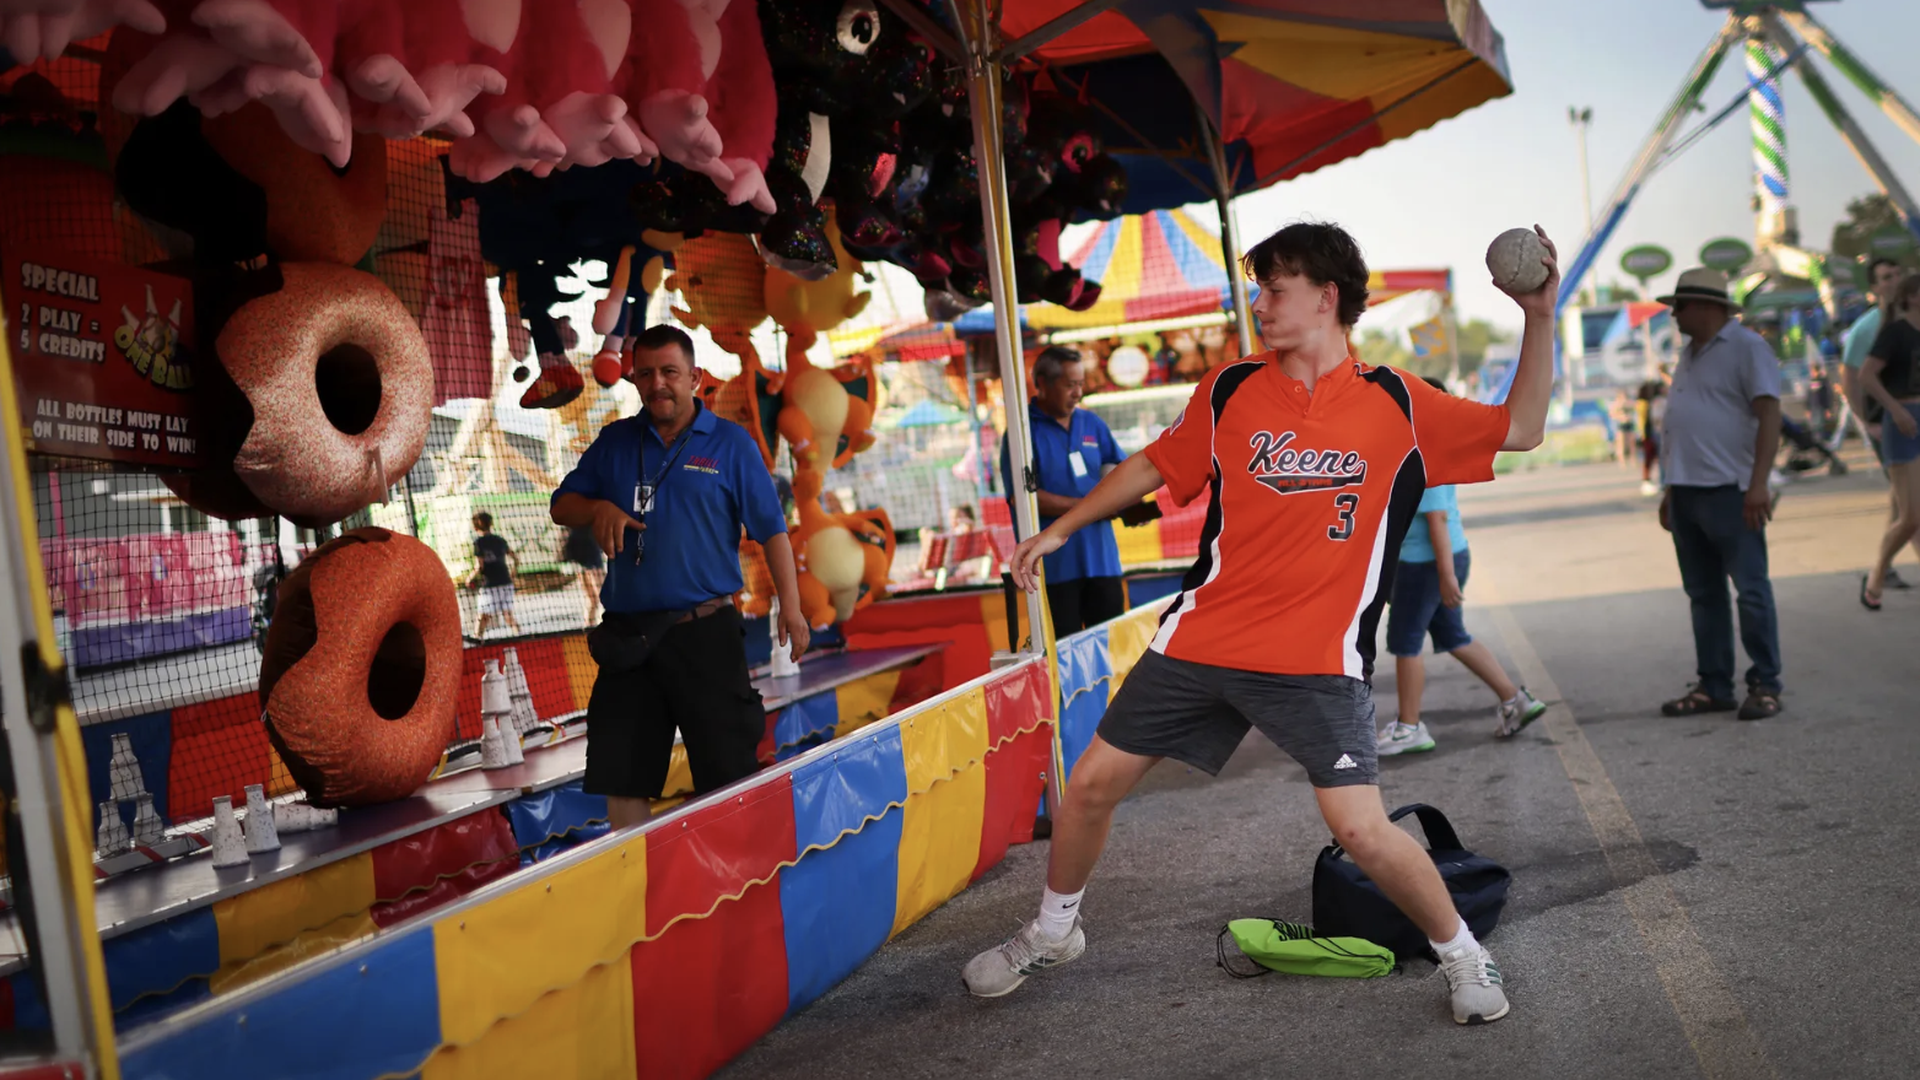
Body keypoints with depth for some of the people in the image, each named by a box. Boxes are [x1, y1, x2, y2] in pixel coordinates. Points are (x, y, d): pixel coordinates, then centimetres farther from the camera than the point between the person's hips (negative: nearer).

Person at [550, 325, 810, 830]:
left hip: (706, 631, -4)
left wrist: (790, 606, -9)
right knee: (620, 774, 9)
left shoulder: (731, 443, 2)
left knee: (727, 771, 0)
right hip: (628, 636, 4)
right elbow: (562, 505, 15)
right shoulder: (614, 441, 12)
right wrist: (597, 509, -8)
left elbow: (771, 528, 0)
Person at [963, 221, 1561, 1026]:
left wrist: (1539, 317, -8)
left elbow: (1520, 429, 3)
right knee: (1093, 783, 6)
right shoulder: (1231, 388, 3)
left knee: (1363, 831, -15)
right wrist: (1062, 528, 19)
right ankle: (1052, 932, 33)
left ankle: (1461, 953, 16)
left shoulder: (1395, 404, -2)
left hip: (1318, 664, -3)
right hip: (1200, 641, 3)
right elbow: (1156, 464, 16)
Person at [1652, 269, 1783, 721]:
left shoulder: (1746, 347, -6)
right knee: (1703, 595, 10)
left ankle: (1765, 685, 5)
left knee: (1751, 591, -4)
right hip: (1687, 494, 8)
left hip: (1730, 493, -8)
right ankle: (1714, 687, 16)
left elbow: (1769, 415, -14)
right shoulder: (1691, 354, 19)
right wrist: (1671, 488, 21)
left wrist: (1758, 483, -22)